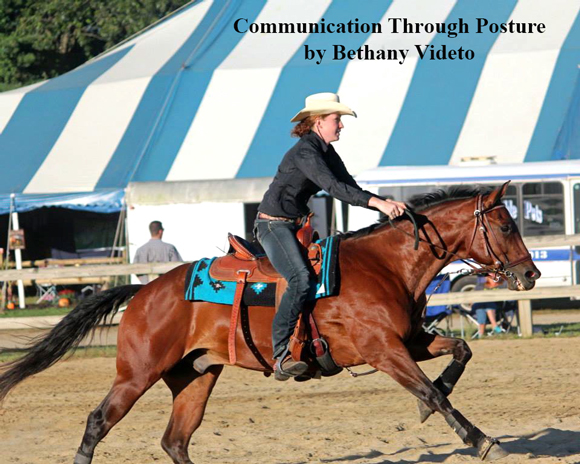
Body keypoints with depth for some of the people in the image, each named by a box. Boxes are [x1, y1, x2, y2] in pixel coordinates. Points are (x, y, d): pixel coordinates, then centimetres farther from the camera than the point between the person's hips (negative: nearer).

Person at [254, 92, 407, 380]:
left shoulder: (327, 153, 12)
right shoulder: (304, 152, -17)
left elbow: (352, 189, 10)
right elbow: (334, 187, -29)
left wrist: (386, 203, -6)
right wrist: (377, 202, -35)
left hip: (296, 227, 10)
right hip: (273, 225, -10)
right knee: (301, 278, -29)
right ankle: (281, 355, -34)